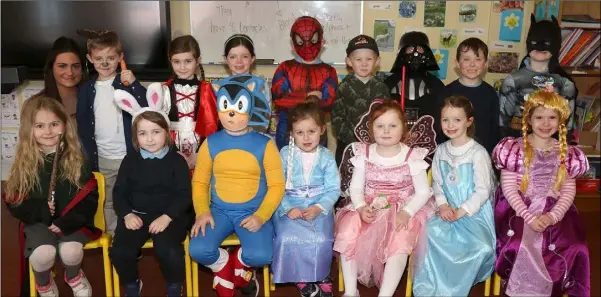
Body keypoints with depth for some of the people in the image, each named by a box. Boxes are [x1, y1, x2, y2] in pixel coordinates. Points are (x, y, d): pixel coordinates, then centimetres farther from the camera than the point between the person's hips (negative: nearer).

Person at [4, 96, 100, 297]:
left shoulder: (76, 158, 0)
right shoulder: (24, 163, 2)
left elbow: (89, 196, -3)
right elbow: (13, 202, 3)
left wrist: (66, 222, -16)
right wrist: (40, 209, -17)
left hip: (71, 222, 0)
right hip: (38, 222, 1)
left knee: (70, 252, -29)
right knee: (43, 254, -29)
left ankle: (73, 276, 10)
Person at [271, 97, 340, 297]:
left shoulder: (326, 157, 3)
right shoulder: (285, 155, 1)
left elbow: (333, 189, -3)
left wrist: (318, 208, -19)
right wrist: (288, 208, -19)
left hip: (319, 208, 0)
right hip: (289, 208, 0)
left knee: (321, 240, -24)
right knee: (288, 239, -25)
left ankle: (320, 277, 3)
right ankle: (301, 279, -2)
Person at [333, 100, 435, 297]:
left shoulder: (412, 157, -5)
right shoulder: (364, 154, 2)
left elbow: (423, 192, -5)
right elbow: (356, 187, 2)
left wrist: (406, 213, -21)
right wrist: (361, 207, -19)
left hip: (402, 210, -2)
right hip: (369, 208, 2)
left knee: (399, 241, -33)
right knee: (347, 232, -25)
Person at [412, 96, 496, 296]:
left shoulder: (478, 153, -10)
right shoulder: (440, 151, 7)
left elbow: (483, 190, -12)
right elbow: (437, 183, 10)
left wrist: (461, 211, -18)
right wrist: (443, 205, -8)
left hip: (474, 212, -4)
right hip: (448, 210, 4)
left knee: (479, 246, -30)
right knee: (429, 232, -25)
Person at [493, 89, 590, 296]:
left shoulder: (565, 153, 8)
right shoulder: (515, 149, -2)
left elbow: (569, 190, 3)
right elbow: (509, 188, -7)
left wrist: (553, 216, -15)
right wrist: (529, 216, -18)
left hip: (554, 211, 3)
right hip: (519, 209, -3)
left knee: (573, 249, -22)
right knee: (519, 246, -31)